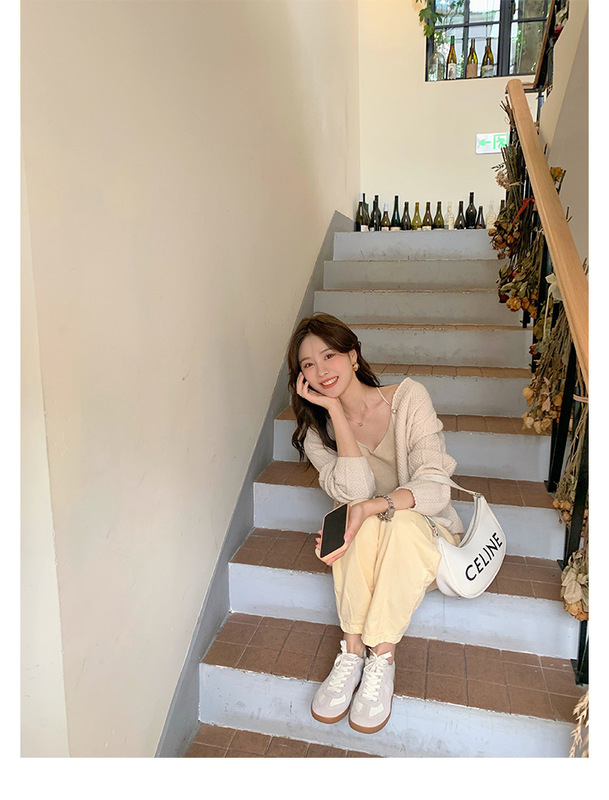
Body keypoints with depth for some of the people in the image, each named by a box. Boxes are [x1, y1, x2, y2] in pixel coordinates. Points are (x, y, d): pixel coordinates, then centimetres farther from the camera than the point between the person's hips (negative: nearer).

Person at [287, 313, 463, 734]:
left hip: (428, 536, -1)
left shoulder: (409, 396, -10)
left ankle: (382, 657, -22)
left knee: (401, 523, -35)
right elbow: (354, 492, -20)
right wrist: (335, 409, -21)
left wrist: (374, 506, -37)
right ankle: (353, 652, -22)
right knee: (363, 519, -32)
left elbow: (435, 488, -19)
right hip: (366, 551, 2)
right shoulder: (317, 431, -1)